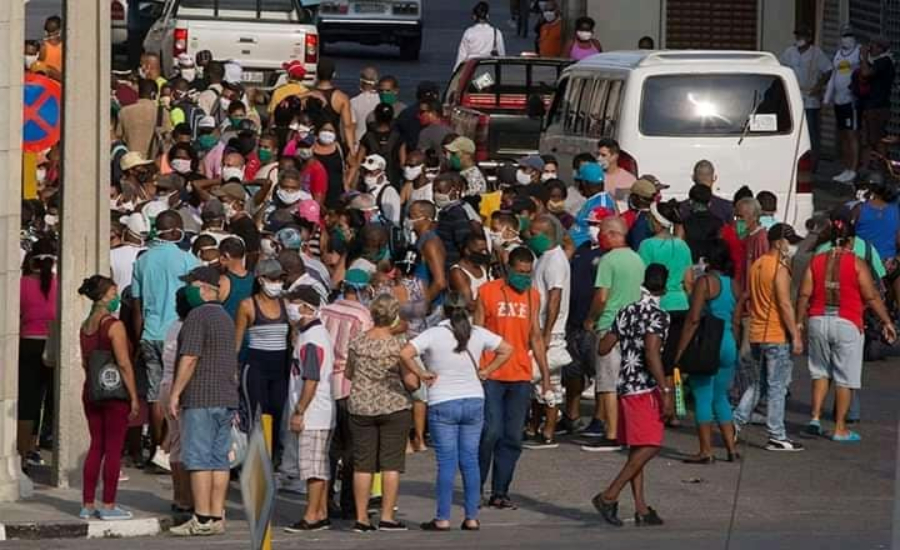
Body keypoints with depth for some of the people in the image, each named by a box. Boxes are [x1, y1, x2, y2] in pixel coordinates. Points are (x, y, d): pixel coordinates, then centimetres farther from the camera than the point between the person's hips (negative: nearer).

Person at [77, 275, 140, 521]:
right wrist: (134, 397, -13)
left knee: (96, 447, 13)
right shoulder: (114, 326, -14)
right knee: (114, 449, -1)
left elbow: (85, 362, 13)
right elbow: (124, 364, -17)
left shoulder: (85, 326, 9)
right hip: (116, 393, -7)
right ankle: (108, 506, 1)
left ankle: (87, 505, 13)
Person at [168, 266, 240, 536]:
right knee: (219, 460, 8)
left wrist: (175, 393, -13)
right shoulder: (226, 318, 18)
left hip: (201, 398, -9)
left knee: (199, 459, -8)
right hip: (227, 398, 9)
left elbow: (189, 359, -17)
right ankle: (217, 517, 7)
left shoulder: (198, 316, -11)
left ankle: (202, 519, -11)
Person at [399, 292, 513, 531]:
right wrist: (485, 371, 9)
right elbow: (506, 350, 8)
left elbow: (405, 354, -19)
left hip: (443, 405, -3)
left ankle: (442, 519, 0)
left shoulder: (434, 335, -9)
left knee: (446, 462, -1)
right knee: (470, 461, 7)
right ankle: (472, 518, 9)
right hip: (474, 402, 3)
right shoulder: (478, 334, 1)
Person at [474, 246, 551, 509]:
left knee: (513, 437, 3)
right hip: (491, 376, -4)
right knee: (491, 431, -10)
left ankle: (499, 492, 8)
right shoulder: (488, 292, 0)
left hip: (521, 376, 4)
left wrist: (545, 374, 13)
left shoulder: (533, 296, 12)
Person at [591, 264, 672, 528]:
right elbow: (652, 354, -22)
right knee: (649, 446, -9)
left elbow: (603, 347, 15)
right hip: (645, 387, -8)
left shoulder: (627, 312, 11)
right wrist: (666, 392, -23)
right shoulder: (657, 315, -11)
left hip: (625, 386, 8)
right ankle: (609, 496, -16)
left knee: (637, 448, 11)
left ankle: (641, 509, 9)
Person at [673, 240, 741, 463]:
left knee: (702, 397, -1)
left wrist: (679, 350, -14)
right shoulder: (734, 285, 8)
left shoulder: (705, 282, -12)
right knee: (720, 398, 17)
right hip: (728, 345, 7)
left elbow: (693, 319, -17)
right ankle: (731, 448, 15)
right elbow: (736, 321, 13)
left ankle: (706, 451, -2)